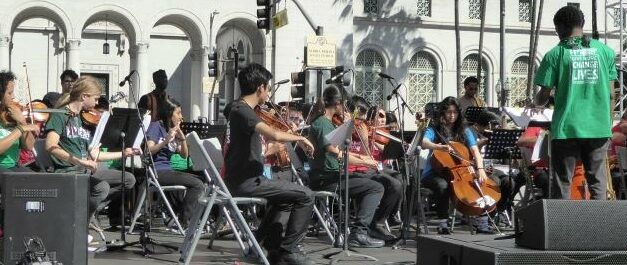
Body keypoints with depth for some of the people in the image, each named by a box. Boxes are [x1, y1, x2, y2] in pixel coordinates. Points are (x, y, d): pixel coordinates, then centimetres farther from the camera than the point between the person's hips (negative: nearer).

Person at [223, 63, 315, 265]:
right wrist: (299, 138, -15)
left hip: (240, 179, 10)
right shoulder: (242, 111, -18)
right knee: (306, 196, -9)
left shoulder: (240, 109, 13)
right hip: (245, 181, -10)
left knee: (285, 198, 31)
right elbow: (274, 135, -32)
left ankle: (271, 245, 30)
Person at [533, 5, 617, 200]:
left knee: (563, 184, 6)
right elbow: (611, 94, 3)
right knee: (597, 183, 9)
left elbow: (544, 96, -4)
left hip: (566, 128, -2)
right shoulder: (604, 50, 3)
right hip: (599, 128, 2)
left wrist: (537, 103, 18)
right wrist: (607, 122, 15)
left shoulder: (555, 54, -4)